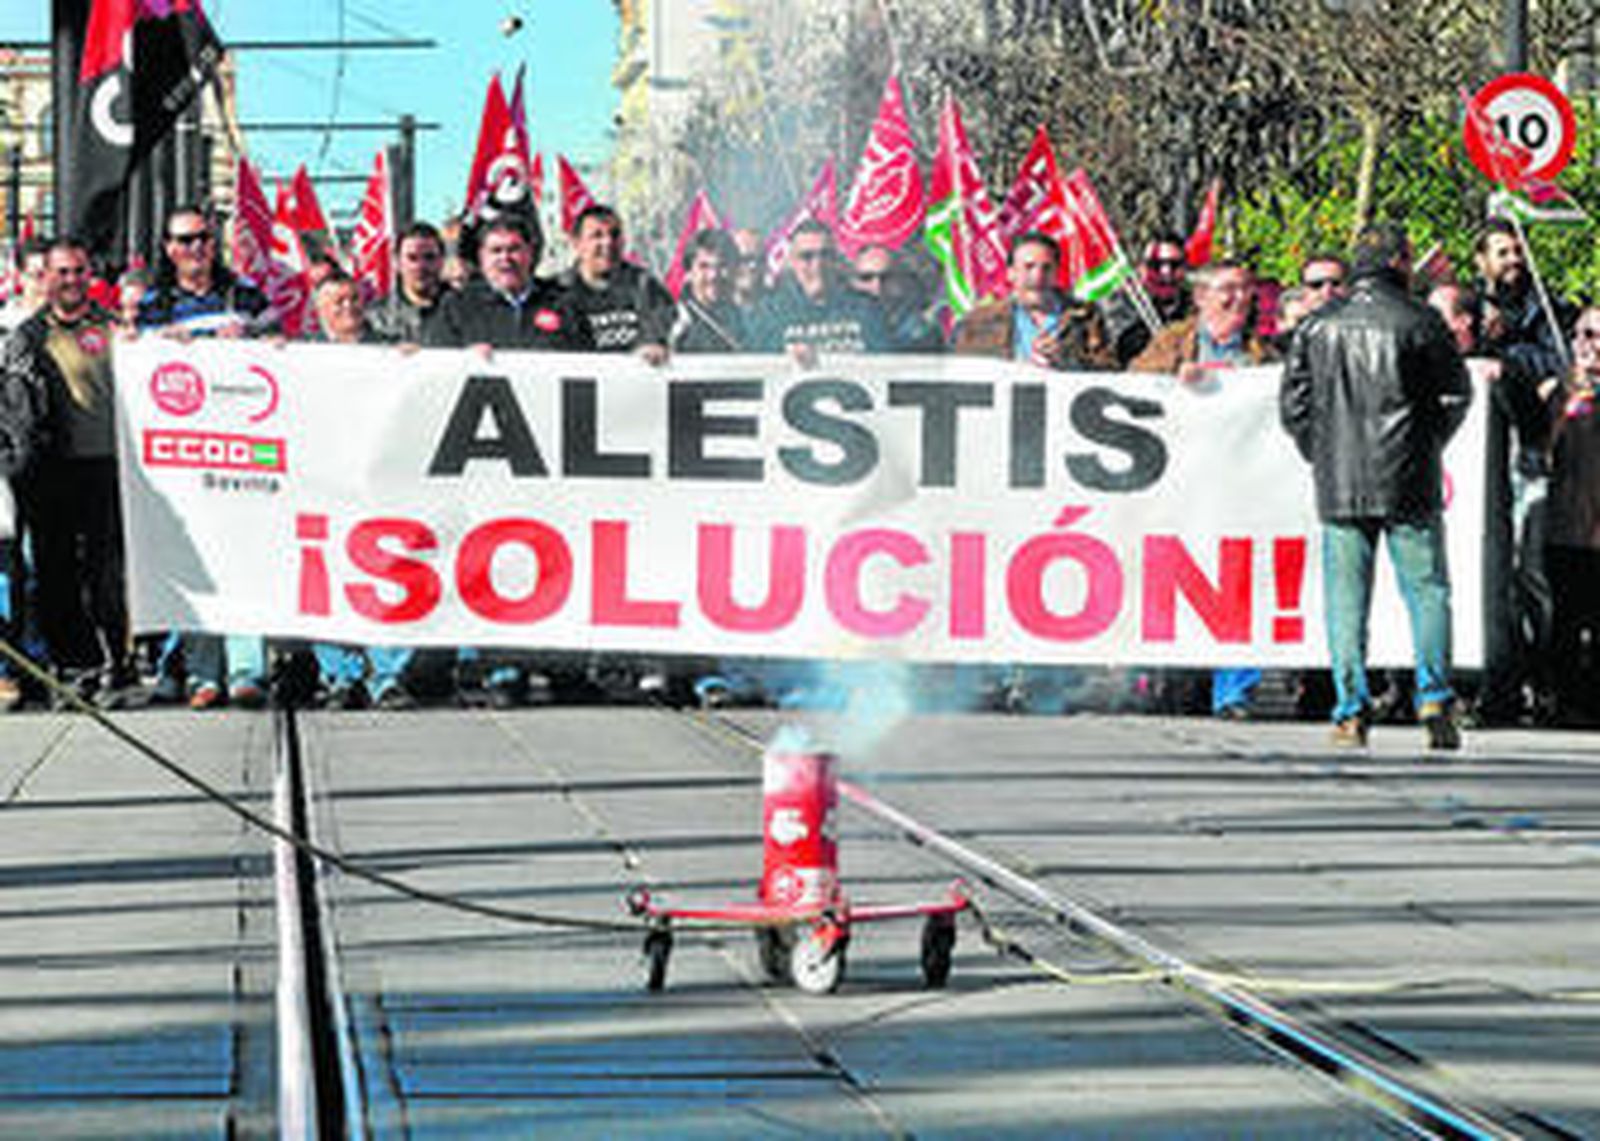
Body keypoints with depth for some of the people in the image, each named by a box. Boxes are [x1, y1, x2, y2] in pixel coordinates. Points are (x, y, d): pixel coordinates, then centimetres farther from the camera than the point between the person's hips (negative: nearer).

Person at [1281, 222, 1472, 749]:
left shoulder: (1318, 325, 7)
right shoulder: (1417, 321, -3)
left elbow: (1293, 403, 8)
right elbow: (1456, 394, -1)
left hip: (1339, 487, 2)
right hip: (1409, 486, -2)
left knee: (1346, 597, 4)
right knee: (1426, 590, 4)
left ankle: (1351, 709, -2)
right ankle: (1433, 695, -8)